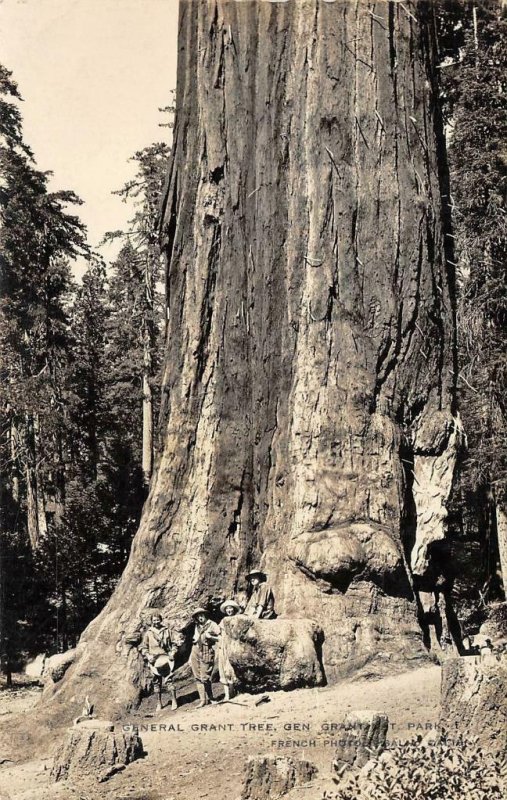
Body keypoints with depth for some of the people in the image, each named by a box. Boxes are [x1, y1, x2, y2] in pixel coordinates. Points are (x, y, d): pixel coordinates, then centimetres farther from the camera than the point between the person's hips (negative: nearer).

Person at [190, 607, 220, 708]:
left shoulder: (212, 625, -3)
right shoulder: (197, 626, 14)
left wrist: (210, 637, -18)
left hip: (206, 654, -5)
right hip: (195, 653, 5)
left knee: (205, 678, -7)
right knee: (198, 678, 3)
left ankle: (210, 698, 11)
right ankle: (203, 699, 9)